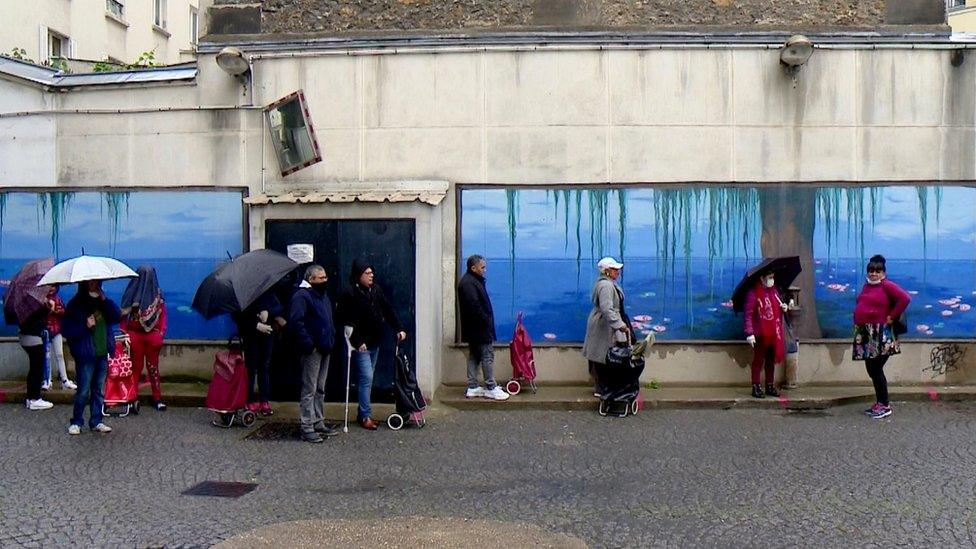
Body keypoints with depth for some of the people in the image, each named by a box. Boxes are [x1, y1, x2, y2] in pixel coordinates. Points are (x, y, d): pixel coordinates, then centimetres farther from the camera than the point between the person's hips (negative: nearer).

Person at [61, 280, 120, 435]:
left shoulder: (102, 302, 12)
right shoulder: (75, 304, -4)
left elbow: (117, 316, 0)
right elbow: (66, 330, -8)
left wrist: (105, 300, -8)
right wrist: (85, 326, -20)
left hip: (103, 354, 5)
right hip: (85, 355, -5)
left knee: (99, 390, 10)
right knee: (83, 391, -2)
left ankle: (96, 422, 18)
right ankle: (76, 422, 11)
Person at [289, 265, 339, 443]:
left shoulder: (323, 296, 19)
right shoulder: (301, 296, -12)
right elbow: (296, 321, -22)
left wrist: (331, 340, 16)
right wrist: (309, 345, -22)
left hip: (324, 350, 10)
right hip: (312, 351, -9)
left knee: (320, 390, 15)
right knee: (309, 390, -6)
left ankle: (319, 423, 23)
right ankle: (307, 428, -3)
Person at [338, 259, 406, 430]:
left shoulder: (376, 290, 8)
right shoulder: (349, 293, -13)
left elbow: (388, 310, 12)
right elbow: (347, 320, -16)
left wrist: (398, 329, 3)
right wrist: (357, 342, -20)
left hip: (375, 343, 7)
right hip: (361, 345, -7)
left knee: (368, 378, 12)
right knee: (367, 377, -10)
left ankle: (362, 413, 20)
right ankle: (365, 416, -2)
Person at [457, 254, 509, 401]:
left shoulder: (472, 281, 16)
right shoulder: (468, 283, -18)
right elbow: (474, 306, -24)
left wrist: (487, 320, 14)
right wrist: (486, 321, -17)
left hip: (474, 328, 11)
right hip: (479, 328, -11)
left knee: (474, 356, 12)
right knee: (487, 356, -5)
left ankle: (472, 388, 15)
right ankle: (491, 388, -1)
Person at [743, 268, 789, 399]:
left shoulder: (774, 291, 9)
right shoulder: (753, 293, -14)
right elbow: (748, 314, -18)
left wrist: (783, 307, 2)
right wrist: (749, 333, -22)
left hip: (774, 334, 7)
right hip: (760, 334, -7)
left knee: (771, 361, 15)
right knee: (758, 361, 1)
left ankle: (770, 386, 26)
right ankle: (756, 387, 8)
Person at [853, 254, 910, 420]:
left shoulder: (887, 285, -9)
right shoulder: (867, 285, 15)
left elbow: (905, 298, -20)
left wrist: (892, 316, -14)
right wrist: (857, 321, 16)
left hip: (880, 335, -8)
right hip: (865, 334, 8)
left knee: (876, 369, -7)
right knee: (871, 370, 12)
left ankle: (885, 406, 2)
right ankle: (879, 403, 22)